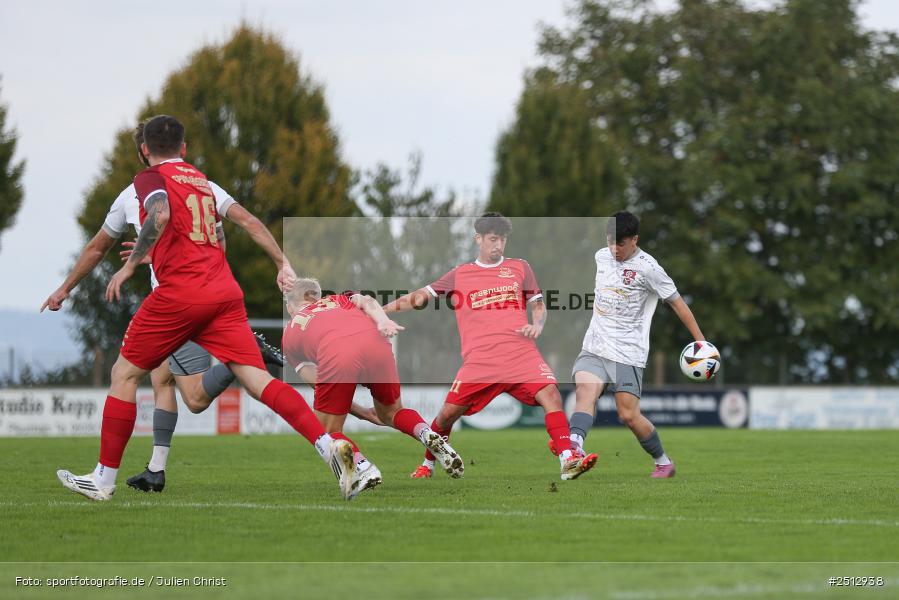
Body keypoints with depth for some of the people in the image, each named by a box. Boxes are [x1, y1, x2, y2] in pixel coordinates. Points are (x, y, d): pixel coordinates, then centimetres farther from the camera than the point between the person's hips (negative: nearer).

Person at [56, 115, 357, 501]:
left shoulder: (150, 178, 3)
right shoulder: (201, 180, 24)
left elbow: (160, 214, -17)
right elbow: (246, 221, 27)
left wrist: (129, 266, -15)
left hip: (180, 293, -5)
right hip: (226, 292, 5)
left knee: (124, 374, 10)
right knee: (258, 380, -4)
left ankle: (104, 479, 13)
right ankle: (329, 445, -23)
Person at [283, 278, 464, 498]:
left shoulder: (289, 333, 33)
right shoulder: (338, 299, 39)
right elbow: (367, 302, 14)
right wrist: (383, 321, -5)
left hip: (335, 356, -3)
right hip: (374, 341, 3)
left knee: (328, 432, 15)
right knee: (391, 413, 27)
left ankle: (362, 466, -11)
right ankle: (429, 436, 0)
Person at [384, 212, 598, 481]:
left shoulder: (519, 268, 16)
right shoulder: (459, 275, 15)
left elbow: (538, 306, 19)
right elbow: (420, 297, 17)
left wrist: (537, 325, -4)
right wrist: (376, 310, 9)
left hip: (522, 354, 0)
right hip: (479, 359, 0)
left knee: (551, 395, -22)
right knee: (449, 412, -4)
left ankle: (568, 461, -24)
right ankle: (427, 465, 20)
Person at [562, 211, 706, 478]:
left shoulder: (647, 268, -9)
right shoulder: (601, 256, 9)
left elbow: (676, 302, -2)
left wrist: (700, 341, 1)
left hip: (628, 354, -5)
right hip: (593, 348, 5)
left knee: (629, 415, -6)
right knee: (584, 392, -22)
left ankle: (663, 461, 18)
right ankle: (574, 446, -44)